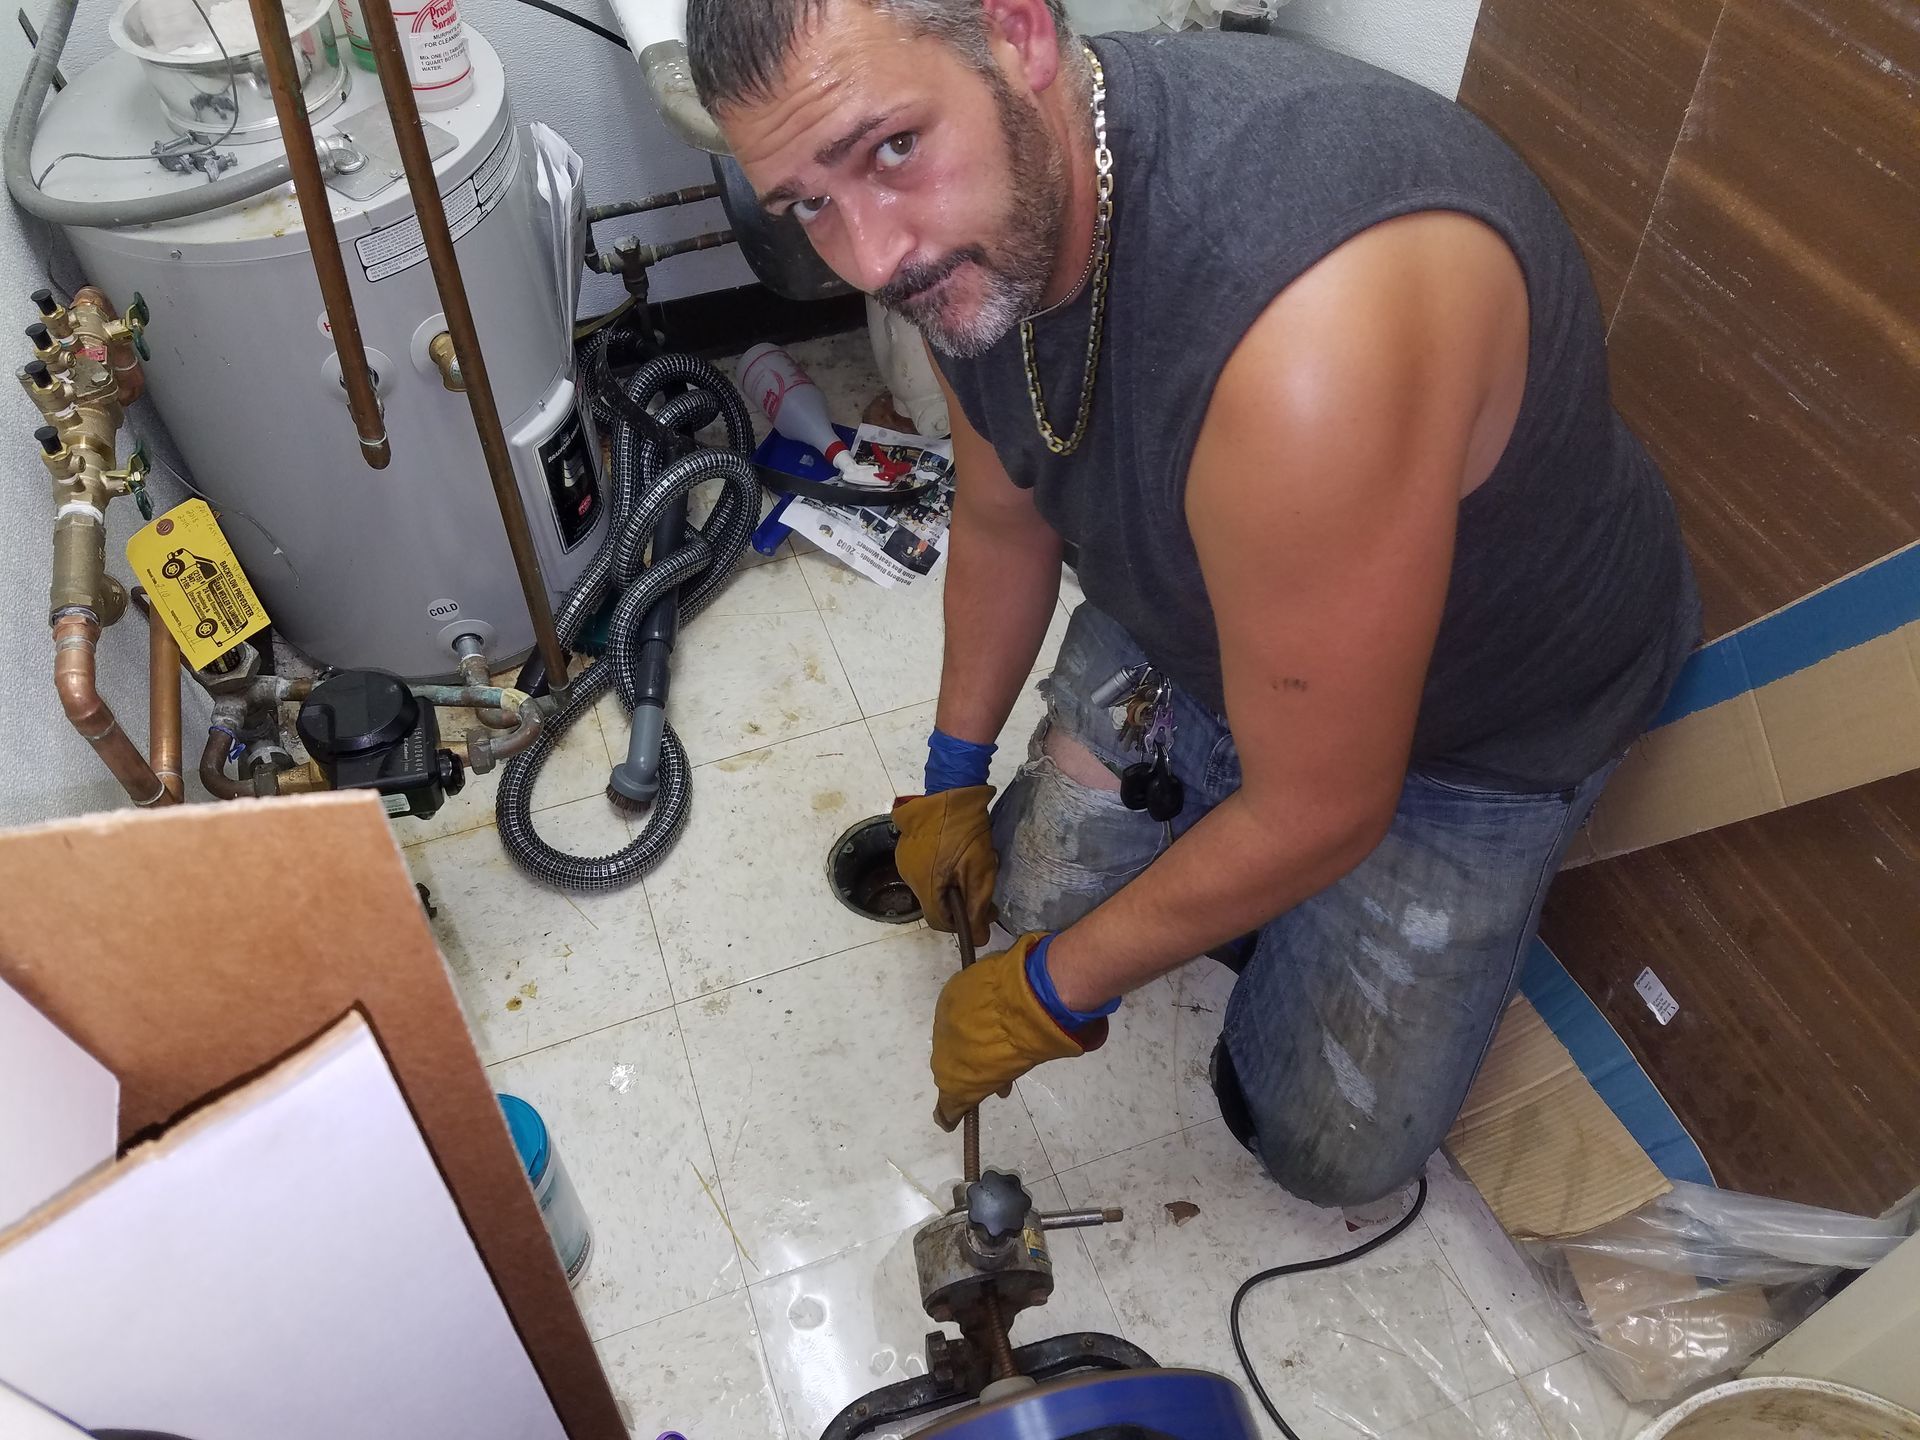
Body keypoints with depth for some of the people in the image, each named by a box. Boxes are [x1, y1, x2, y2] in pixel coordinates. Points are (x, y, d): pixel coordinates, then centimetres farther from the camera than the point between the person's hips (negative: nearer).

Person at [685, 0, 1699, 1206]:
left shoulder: (1311, 346, -46)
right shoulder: (972, 236, -19)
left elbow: (1317, 814, -32)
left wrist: (1052, 994, -16)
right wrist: (956, 776, 14)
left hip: (1482, 718, -5)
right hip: (1188, 621, 6)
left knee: (1330, 1147, 4)